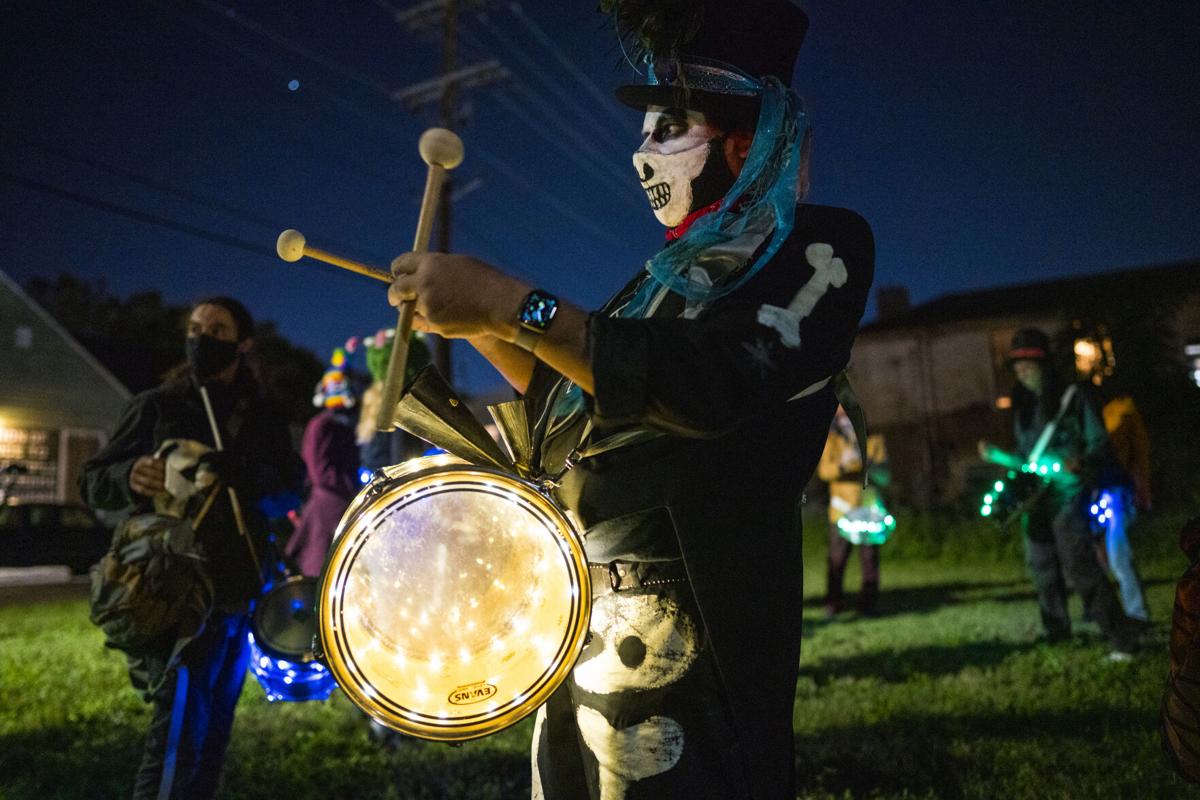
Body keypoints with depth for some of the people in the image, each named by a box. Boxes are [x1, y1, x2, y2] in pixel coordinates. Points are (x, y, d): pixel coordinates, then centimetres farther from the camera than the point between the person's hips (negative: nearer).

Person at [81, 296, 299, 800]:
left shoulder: (263, 417, 9)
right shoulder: (157, 406, 2)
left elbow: (286, 486, -3)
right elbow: (92, 482, 0)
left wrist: (233, 472, -24)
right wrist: (129, 476, -24)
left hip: (236, 593, 4)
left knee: (213, 726, 12)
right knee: (180, 727, -10)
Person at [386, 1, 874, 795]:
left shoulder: (821, 248, -6)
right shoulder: (670, 275, 16)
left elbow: (715, 382, -24)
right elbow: (576, 407, 22)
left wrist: (515, 304, -24)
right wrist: (483, 331, 10)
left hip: (687, 631, -7)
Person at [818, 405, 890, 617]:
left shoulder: (875, 442, 5)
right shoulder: (833, 441, 4)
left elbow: (884, 477, -3)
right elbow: (823, 470, -9)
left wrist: (868, 464, -21)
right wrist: (842, 465, -28)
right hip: (842, 511, -1)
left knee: (869, 558, 2)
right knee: (836, 558, -2)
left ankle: (868, 604, 12)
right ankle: (833, 604, 7)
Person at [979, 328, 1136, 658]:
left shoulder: (1074, 397, -4)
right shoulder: (1024, 406, 12)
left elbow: (1099, 443, -7)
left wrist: (1080, 464, -25)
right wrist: (995, 455, 10)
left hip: (1067, 496, -6)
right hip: (1034, 498, 7)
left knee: (1079, 564, -14)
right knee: (1042, 569, 12)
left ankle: (1120, 639, -6)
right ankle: (1057, 634, 26)